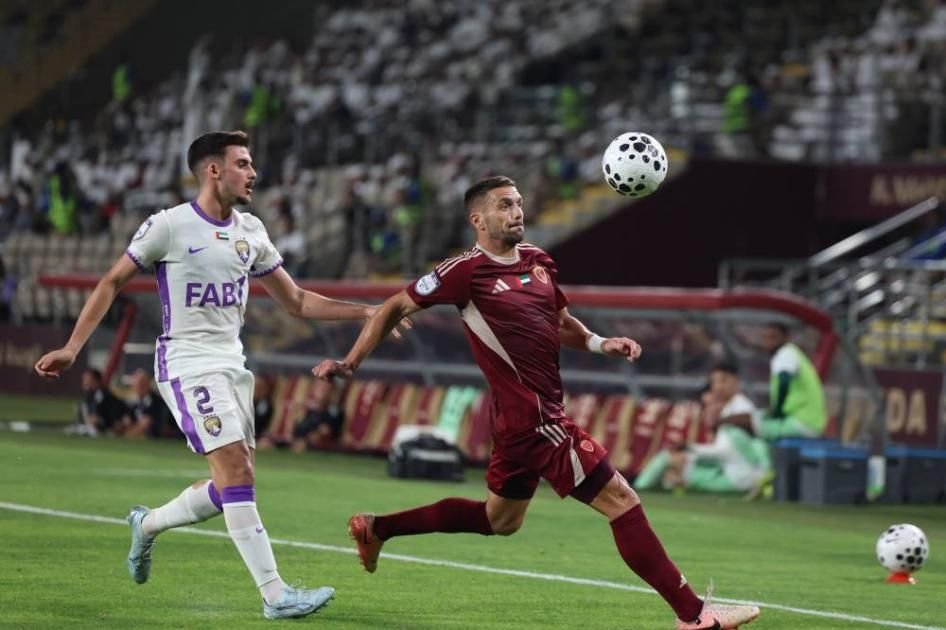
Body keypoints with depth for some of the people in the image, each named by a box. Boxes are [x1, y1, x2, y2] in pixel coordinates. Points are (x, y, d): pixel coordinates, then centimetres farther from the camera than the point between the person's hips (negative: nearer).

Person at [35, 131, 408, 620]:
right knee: (237, 474, -16)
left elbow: (296, 302, 16)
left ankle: (147, 524, 32)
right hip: (188, 366, -7)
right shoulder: (169, 226, -9)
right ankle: (275, 595, -16)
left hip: (232, 365, 7)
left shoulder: (250, 231, 10)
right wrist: (72, 349, -7)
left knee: (232, 487, 6)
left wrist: (366, 313, 7)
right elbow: (112, 283, -1)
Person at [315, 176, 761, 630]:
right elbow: (396, 308, -4)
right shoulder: (468, 271, -12)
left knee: (499, 520, 26)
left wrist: (599, 343, 3)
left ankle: (376, 529, 37)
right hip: (534, 416, -10)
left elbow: (561, 323, 23)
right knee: (621, 502, -10)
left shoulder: (539, 262, 9)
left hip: (528, 416, 10)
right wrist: (351, 363, -8)